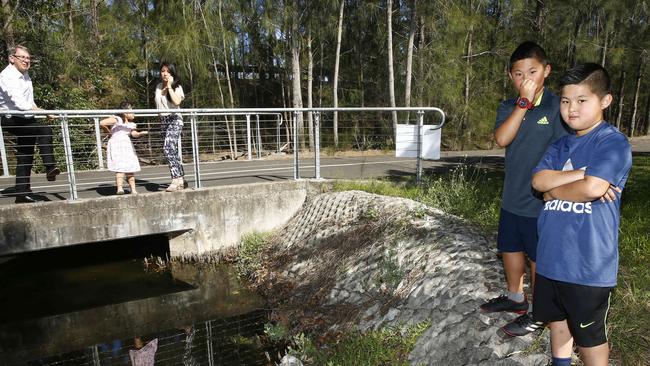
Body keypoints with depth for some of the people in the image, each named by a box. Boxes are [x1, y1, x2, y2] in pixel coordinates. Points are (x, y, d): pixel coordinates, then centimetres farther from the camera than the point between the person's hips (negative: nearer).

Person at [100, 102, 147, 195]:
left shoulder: (131, 125, 16)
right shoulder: (116, 120, -3)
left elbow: (134, 134, -1)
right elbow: (102, 123, -9)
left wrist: (140, 133, -23)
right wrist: (109, 131, 7)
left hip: (127, 146, 6)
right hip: (116, 145, -6)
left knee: (130, 168, 5)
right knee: (120, 167, -16)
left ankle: (133, 190, 8)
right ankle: (119, 188, -20)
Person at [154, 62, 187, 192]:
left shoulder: (177, 87, -1)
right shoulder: (159, 87, 16)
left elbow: (177, 101, -21)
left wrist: (169, 86, -13)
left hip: (174, 119, -7)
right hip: (163, 120, 7)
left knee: (168, 148, -23)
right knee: (172, 150, 7)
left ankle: (176, 179, -24)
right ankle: (181, 179, 14)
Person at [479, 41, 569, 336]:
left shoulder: (557, 106, -12)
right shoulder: (508, 108, 2)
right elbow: (501, 139, -18)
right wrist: (524, 102, -23)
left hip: (542, 201, -5)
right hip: (512, 198, 5)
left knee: (538, 257, 10)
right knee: (510, 248, 20)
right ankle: (515, 297, 44)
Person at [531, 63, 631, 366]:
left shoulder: (613, 142, -12)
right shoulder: (561, 145, 9)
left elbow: (592, 188, -26)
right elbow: (538, 180, -5)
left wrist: (553, 191, -9)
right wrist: (581, 174, -17)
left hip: (588, 263, -6)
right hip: (551, 258, 7)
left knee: (590, 336, 12)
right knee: (557, 321, 24)